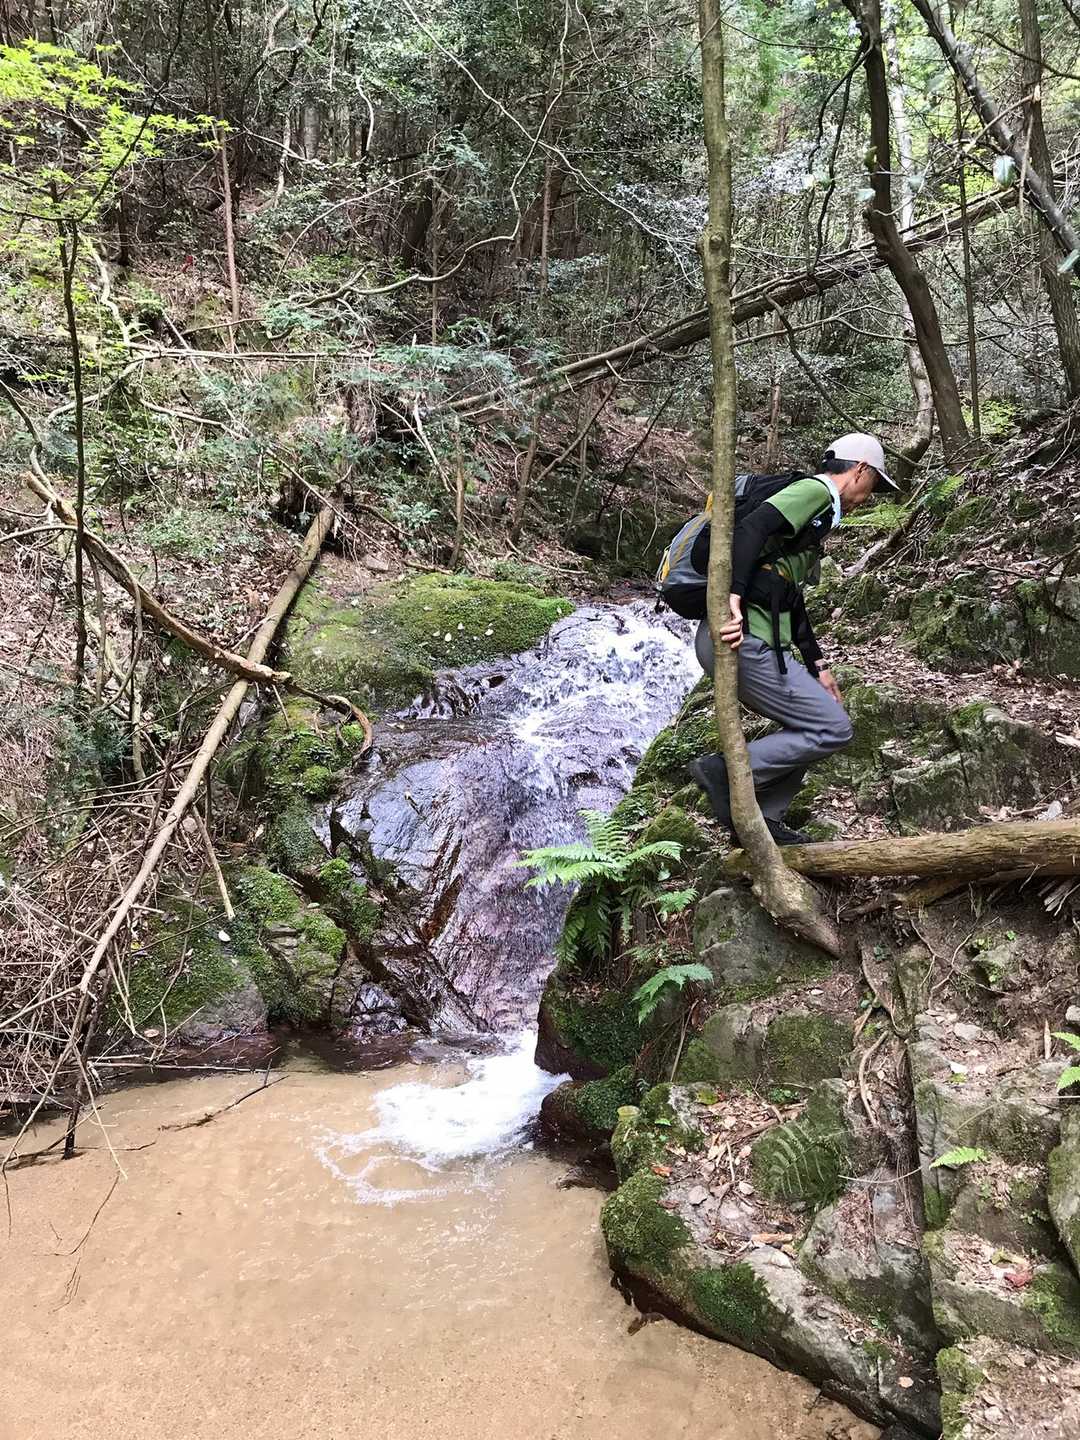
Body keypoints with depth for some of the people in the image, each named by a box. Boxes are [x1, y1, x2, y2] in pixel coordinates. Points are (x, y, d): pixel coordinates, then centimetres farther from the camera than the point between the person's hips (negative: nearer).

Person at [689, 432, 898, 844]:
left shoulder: (816, 508, 27)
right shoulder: (815, 491, -3)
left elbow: (792, 600, 28)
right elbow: (752, 528, -22)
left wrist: (817, 665, 26)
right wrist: (734, 597, -33)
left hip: (747, 640, 10)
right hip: (744, 640, -10)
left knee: (807, 725, 20)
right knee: (832, 729, -5)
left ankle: (763, 818, 20)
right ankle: (725, 770, -6)